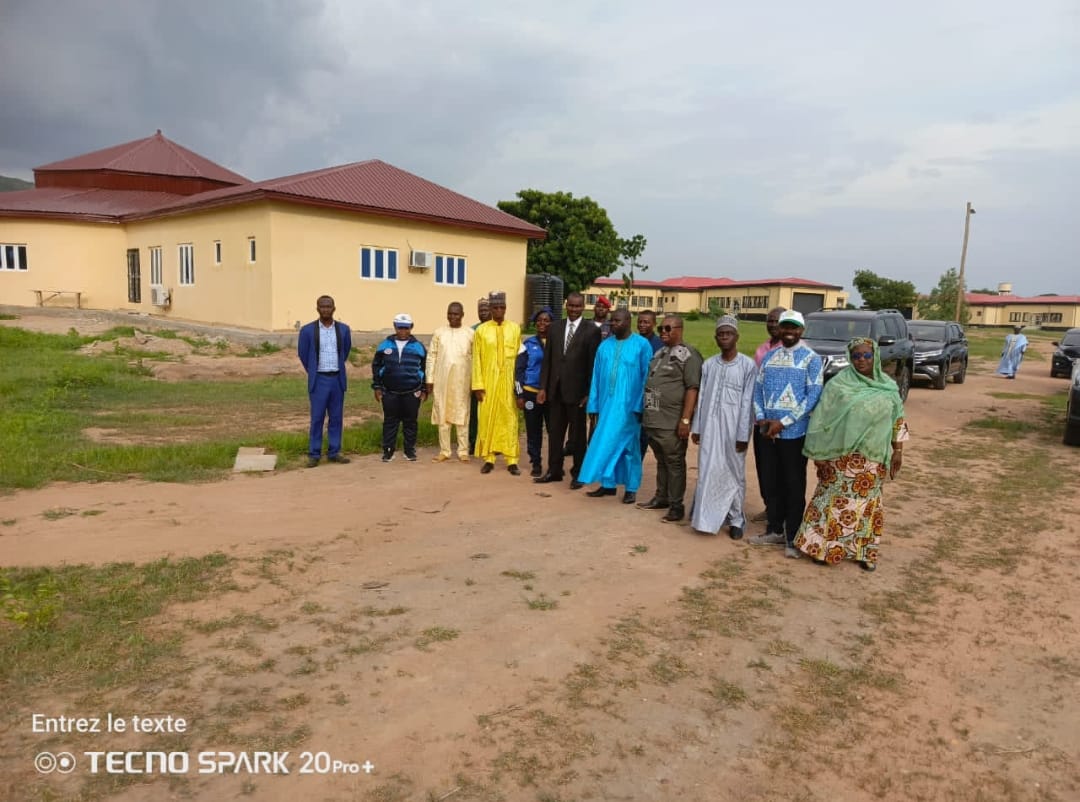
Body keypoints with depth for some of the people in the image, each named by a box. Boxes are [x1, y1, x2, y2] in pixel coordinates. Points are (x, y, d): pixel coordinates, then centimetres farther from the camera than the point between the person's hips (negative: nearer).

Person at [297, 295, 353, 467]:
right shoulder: (307, 330, -5)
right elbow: (302, 354, 7)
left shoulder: (344, 329, 2)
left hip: (337, 379, 3)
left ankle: (334, 452, 17)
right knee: (317, 418, 1)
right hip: (319, 380, -3)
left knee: (336, 418, 7)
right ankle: (314, 454, 9)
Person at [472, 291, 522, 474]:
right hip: (488, 381, 0)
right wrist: (478, 385, -5)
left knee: (509, 419, 2)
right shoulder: (481, 330, 2)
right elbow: (477, 359, 1)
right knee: (486, 419, 3)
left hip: (509, 381, 0)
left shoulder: (515, 328, 4)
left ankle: (512, 461, 6)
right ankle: (489, 459, 12)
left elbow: (519, 356, 4)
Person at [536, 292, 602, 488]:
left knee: (577, 434, 7)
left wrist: (589, 393, -10)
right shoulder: (555, 327, 7)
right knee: (554, 431, 11)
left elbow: (593, 364, -7)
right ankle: (554, 471, 23)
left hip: (576, 390, -4)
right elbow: (547, 359, 8)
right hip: (555, 389, 4)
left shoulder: (591, 331, -5)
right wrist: (543, 387, 3)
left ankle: (577, 474, 19)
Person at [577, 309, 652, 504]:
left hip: (628, 405, -4)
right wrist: (593, 405, 6)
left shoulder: (642, 345, -5)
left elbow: (647, 377, -5)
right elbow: (596, 377, 9)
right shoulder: (604, 346, 7)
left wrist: (640, 405, -10)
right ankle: (608, 484, 19)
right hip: (606, 403, 4)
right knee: (607, 443, 9)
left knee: (626, 444, 1)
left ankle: (631, 487, 12)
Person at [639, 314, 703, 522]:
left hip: (672, 423, -7)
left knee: (675, 464, 1)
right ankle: (661, 497, 28)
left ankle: (676, 505, 10)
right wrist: (645, 412, 18)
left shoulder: (688, 354, -10)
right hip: (653, 420, 8)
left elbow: (692, 389, -15)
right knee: (661, 462, 17)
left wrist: (685, 420, -20)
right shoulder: (660, 352, 15)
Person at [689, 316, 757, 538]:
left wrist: (743, 435, -10)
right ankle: (706, 517, 14)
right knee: (707, 472, 5)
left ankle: (735, 519, 18)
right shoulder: (708, 364, 8)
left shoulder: (748, 365, -4)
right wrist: (696, 427, 8)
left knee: (734, 474, 7)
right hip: (709, 427, 3)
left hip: (733, 428, -3)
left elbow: (747, 403, -7)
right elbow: (701, 398, 10)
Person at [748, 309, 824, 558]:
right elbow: (758, 388, 10)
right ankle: (775, 530, 26)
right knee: (772, 483, 13)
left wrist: (783, 422, -16)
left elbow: (814, 395, -12)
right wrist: (761, 419, -6)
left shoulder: (811, 358, -4)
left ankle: (792, 537, 14)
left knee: (794, 486, 4)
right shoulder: (769, 356, 10)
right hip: (769, 432, 5)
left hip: (795, 432, -5)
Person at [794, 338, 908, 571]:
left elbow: (897, 421, 12)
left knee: (866, 502, 12)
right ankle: (825, 547, 16)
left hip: (873, 457, 3)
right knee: (837, 500, 3)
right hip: (842, 455, -3)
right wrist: (819, 453, -10)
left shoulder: (888, 386, 4)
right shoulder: (838, 383, -7)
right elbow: (821, 420, -8)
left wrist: (898, 451, 8)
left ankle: (863, 550, 24)